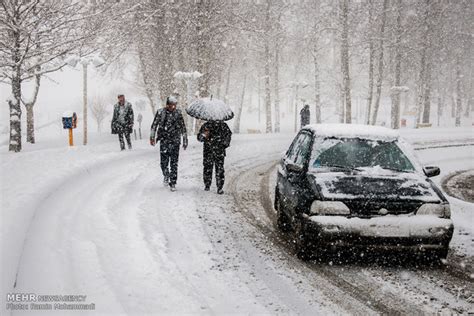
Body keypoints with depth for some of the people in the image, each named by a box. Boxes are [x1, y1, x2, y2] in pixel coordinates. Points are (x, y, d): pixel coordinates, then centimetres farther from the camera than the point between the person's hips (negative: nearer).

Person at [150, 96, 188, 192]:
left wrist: (185, 141, 11)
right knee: (164, 161, -3)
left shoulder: (178, 113, 3)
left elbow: (183, 128, 10)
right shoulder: (160, 112, 0)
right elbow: (154, 125, 8)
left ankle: (173, 183, 4)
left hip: (175, 141, 0)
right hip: (164, 141, 0)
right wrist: (152, 137, 4)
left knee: (174, 163, -3)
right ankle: (166, 176, 27)